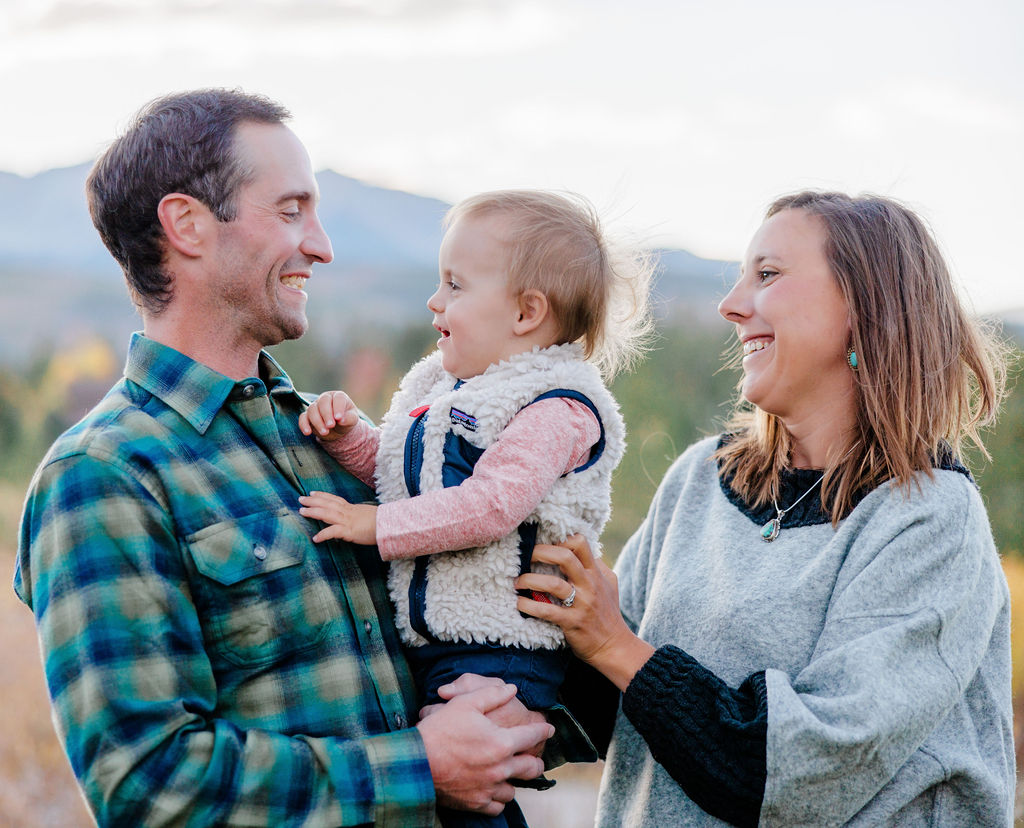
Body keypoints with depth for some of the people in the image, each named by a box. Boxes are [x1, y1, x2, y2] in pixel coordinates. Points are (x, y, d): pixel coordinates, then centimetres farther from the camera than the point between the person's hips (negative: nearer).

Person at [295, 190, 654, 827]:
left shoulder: (556, 409, -14)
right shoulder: (442, 389, 15)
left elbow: (489, 505, -25)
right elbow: (390, 469, 23)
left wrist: (376, 525, -21)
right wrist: (346, 431, 3)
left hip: (499, 652, -9)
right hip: (425, 640, 9)